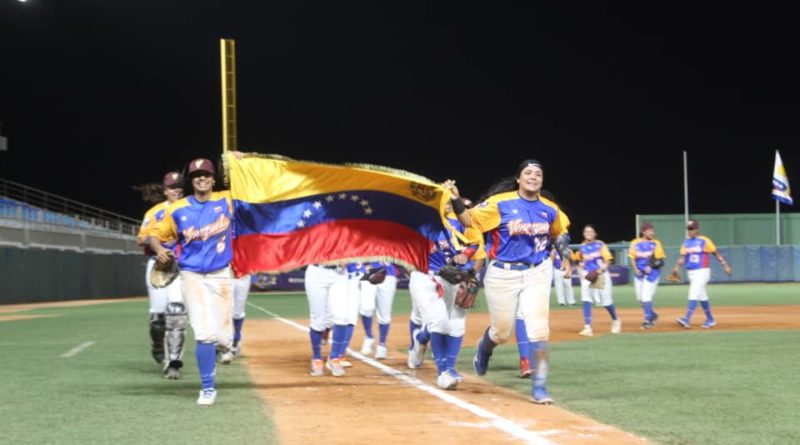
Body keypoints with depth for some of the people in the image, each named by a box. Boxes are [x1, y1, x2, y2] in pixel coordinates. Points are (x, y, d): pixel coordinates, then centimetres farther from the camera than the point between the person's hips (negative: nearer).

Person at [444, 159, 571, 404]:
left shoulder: (550, 209, 1)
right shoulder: (500, 203, -9)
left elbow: (560, 232, 20)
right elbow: (469, 220, -11)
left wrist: (565, 255, 5)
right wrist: (456, 201, -25)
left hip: (537, 273, 2)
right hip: (502, 274, -2)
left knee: (539, 331, -10)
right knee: (501, 332, 9)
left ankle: (539, 388, 2)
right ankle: (484, 348, 47)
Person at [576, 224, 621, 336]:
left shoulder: (600, 245, -1)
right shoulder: (582, 247, 8)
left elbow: (607, 262, -3)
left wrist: (600, 270, -20)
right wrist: (582, 273, -2)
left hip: (601, 275, -2)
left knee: (606, 301, 3)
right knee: (586, 301, -13)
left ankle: (616, 320, 32)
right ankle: (587, 328, -16)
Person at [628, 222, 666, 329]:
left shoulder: (656, 243, -2)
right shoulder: (635, 243, 3)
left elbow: (659, 258, -3)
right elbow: (632, 257, 5)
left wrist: (651, 266, -17)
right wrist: (636, 269, -9)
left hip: (652, 272, -4)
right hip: (639, 273, 4)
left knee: (646, 296, -11)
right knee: (640, 298, 8)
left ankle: (648, 320, -4)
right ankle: (652, 315, 29)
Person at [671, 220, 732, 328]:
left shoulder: (705, 241, -5)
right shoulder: (686, 242, 10)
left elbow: (716, 253, -1)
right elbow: (682, 257, 6)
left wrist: (725, 266, -3)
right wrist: (676, 267, -10)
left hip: (702, 271, -6)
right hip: (690, 272, 6)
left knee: (694, 294, -16)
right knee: (702, 296, 13)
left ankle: (687, 319, -24)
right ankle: (710, 320, 23)